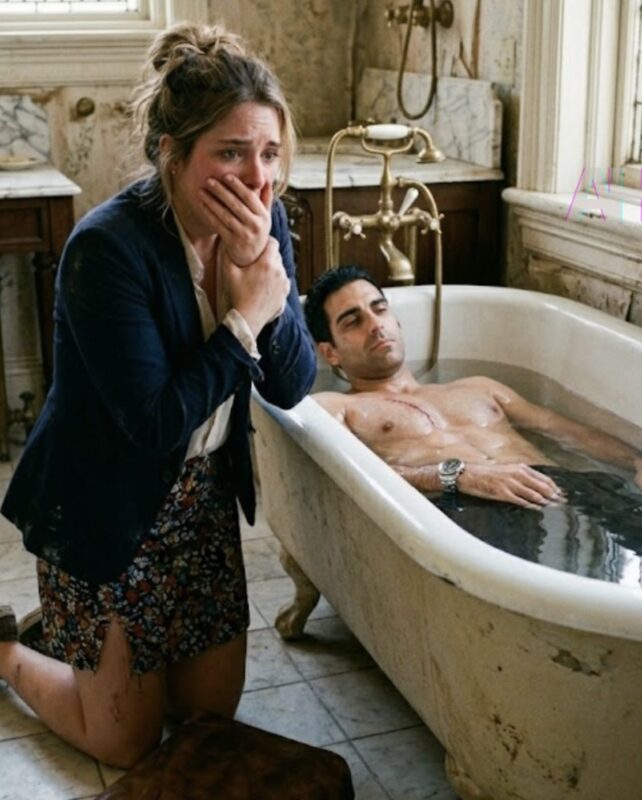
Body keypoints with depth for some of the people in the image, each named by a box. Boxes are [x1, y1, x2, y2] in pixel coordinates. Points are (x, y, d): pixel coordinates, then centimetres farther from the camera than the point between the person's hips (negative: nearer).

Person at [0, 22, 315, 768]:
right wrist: (245, 316, -24)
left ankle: (80, 632, 43)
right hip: (106, 509, -6)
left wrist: (256, 271, -24)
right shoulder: (107, 248, -28)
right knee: (129, 741, 11)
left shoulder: (262, 221, -9)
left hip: (204, 497, 6)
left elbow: (291, 386, -10)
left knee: (213, 708, 19)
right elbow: (157, 422, -28)